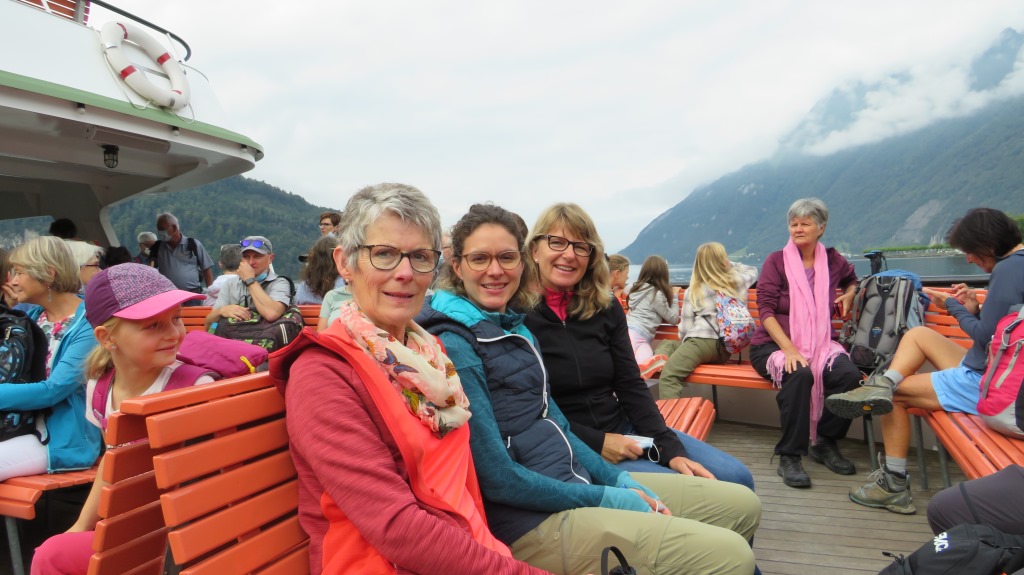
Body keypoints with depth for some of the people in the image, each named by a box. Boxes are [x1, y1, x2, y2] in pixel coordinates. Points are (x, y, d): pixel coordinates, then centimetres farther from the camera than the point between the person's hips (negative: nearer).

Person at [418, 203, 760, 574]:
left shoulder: (516, 326, 10)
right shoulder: (452, 345, -17)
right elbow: (497, 478, -18)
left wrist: (619, 479, 1)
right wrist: (604, 498, -12)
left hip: (575, 481, 9)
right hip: (531, 520, -8)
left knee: (742, 504, 12)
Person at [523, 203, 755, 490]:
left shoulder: (605, 308, 5)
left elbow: (631, 387, 4)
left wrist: (671, 450, -7)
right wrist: (596, 443, -16)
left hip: (624, 430, 6)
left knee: (737, 477, -1)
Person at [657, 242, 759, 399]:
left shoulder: (693, 291, 10)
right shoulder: (738, 281, 17)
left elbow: (685, 328, 6)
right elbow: (752, 270, 43)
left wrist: (686, 342, 24)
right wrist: (730, 265, 50)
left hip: (703, 341, -6)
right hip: (725, 348, 6)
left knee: (668, 375, -21)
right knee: (666, 346, 21)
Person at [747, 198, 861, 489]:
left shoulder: (832, 260, 10)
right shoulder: (776, 261, -1)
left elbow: (852, 279, 35)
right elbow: (765, 311, -9)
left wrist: (850, 294, 9)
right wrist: (789, 349, -22)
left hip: (821, 343, 4)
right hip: (774, 344, -3)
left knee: (850, 375, -28)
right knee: (799, 375, -36)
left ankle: (825, 443, -3)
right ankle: (789, 457, -22)